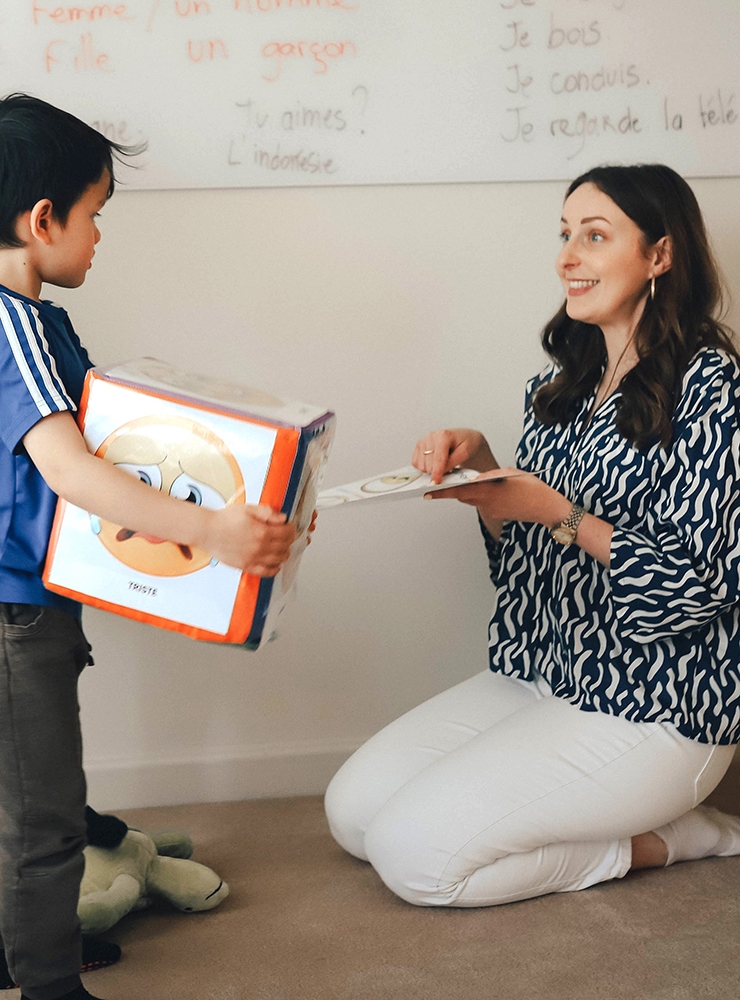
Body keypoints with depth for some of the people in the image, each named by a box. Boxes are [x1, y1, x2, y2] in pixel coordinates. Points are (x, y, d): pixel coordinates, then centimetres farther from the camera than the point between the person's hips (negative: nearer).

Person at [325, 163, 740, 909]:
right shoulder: (564, 385, 10)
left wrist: (555, 511, -23)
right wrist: (478, 466, -3)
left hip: (650, 708, -8)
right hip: (543, 673, 8)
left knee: (412, 853, -16)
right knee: (352, 811, 1)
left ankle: (660, 837, 1)